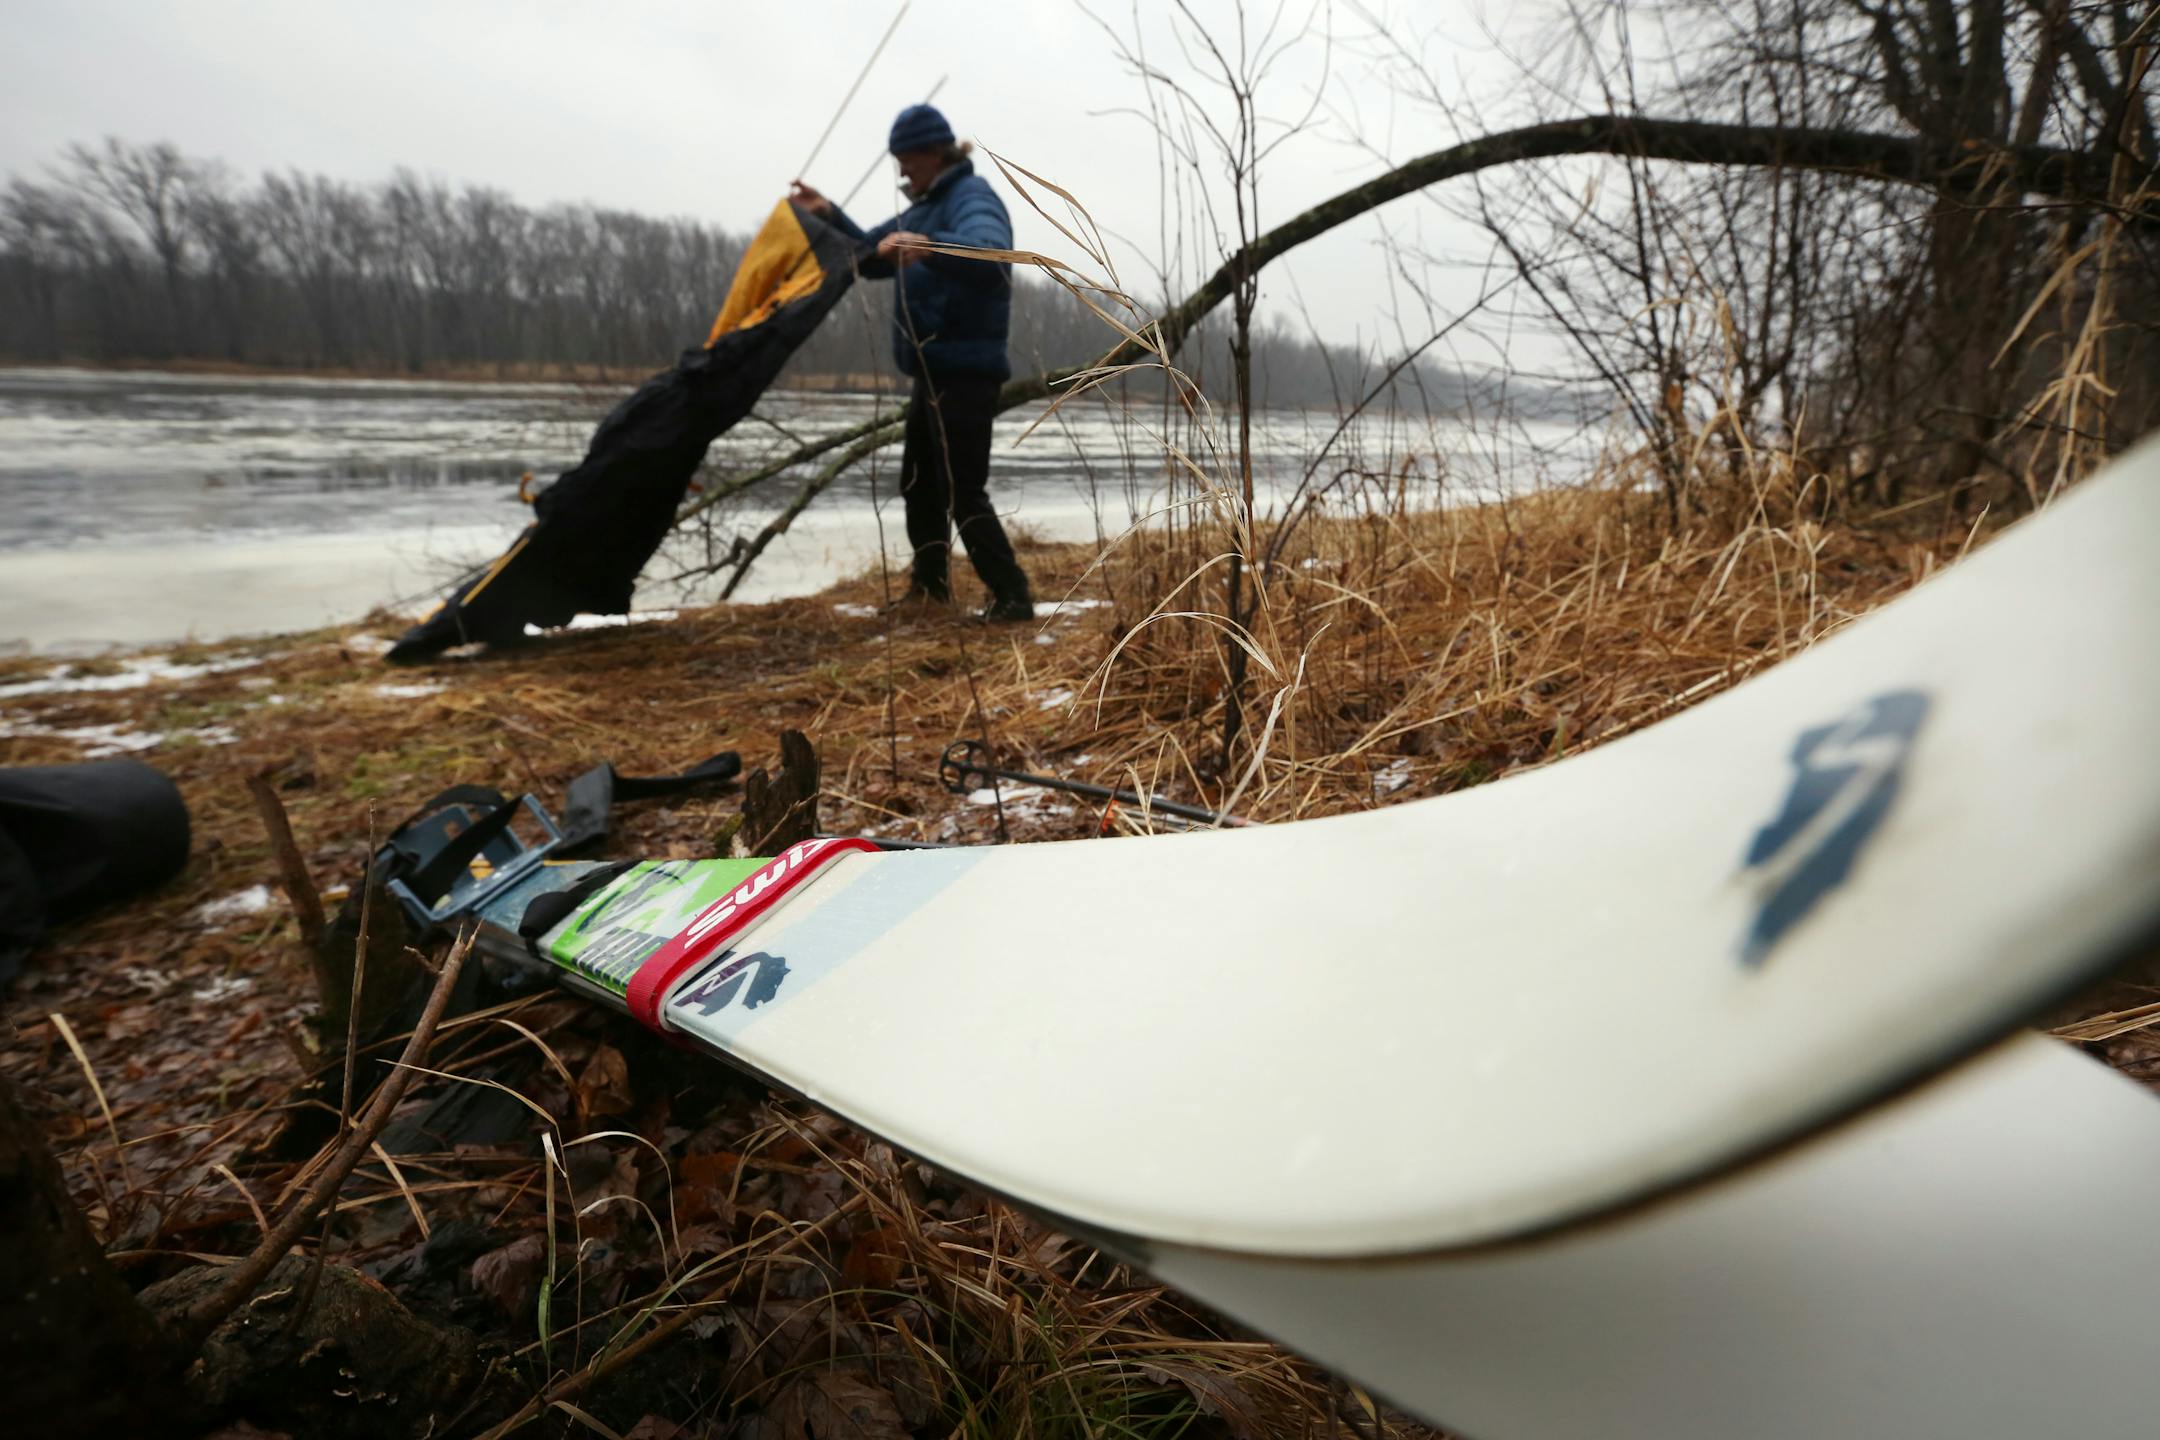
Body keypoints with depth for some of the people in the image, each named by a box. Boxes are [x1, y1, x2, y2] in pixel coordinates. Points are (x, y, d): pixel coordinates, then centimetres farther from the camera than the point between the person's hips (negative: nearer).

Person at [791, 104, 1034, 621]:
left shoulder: (972, 197, -12)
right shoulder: (926, 206, 18)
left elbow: (989, 253, -36)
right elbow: (872, 258, 27)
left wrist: (929, 247, -52)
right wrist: (829, 216, 13)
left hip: (965, 371, -10)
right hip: (935, 370, 10)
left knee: (962, 491, -14)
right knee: (918, 482, 16)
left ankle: (1013, 596, -9)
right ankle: (929, 582, 29)